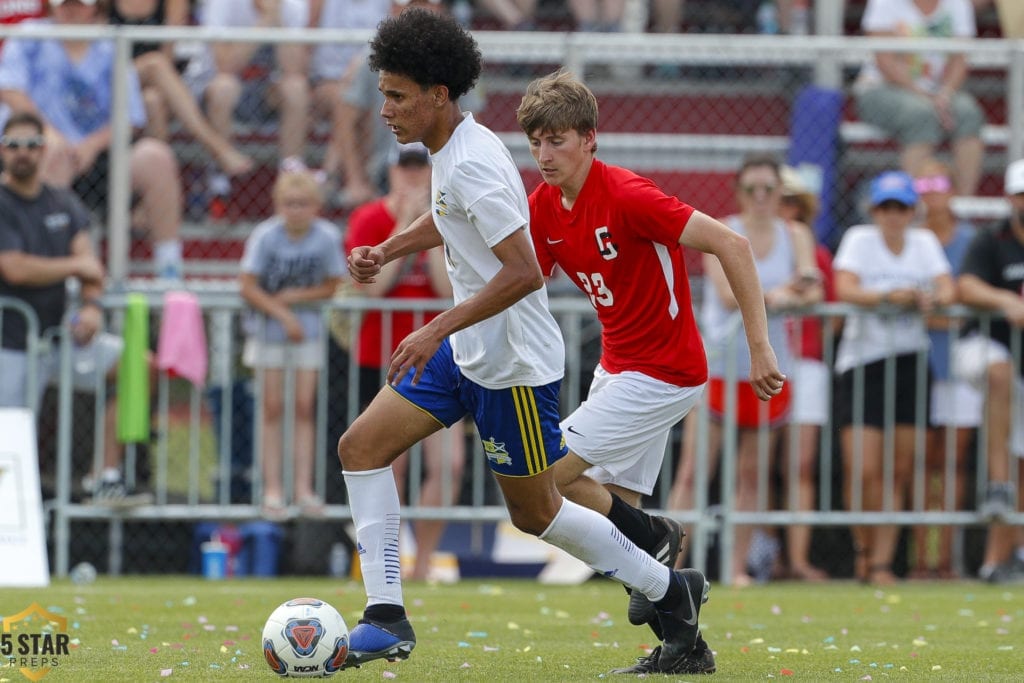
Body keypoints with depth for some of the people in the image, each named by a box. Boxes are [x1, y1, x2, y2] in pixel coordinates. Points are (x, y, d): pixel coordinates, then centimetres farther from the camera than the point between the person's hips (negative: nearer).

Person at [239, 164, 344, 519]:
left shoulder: (327, 236, -12)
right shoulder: (266, 236, -17)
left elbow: (331, 286, -2)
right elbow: (247, 287, -15)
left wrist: (296, 297, -16)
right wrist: (284, 316, -18)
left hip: (308, 330, 2)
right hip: (269, 329, -1)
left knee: (305, 408, 1)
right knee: (273, 408, 0)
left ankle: (304, 489, 5)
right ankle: (273, 489, 3)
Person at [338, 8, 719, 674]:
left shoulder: (472, 165, -25)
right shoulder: (451, 149, 4)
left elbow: (524, 273, -31)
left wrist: (437, 330, -29)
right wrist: (386, 251, 11)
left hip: (514, 364, -10)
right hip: (467, 350, 10)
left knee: (535, 512, 4)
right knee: (361, 446, 1)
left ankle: (669, 589, 23)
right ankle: (387, 618, 0)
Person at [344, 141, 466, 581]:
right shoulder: (368, 220, -4)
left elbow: (449, 289, -11)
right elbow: (371, 285, -18)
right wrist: (406, 225, -17)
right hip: (381, 360, -2)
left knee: (450, 464, -8)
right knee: (392, 465, -1)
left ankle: (423, 563, 5)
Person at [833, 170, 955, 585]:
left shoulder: (924, 242, 12)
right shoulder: (860, 239, 2)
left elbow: (947, 288, 1)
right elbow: (845, 289, -13)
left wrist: (932, 299, -22)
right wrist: (889, 296, -28)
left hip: (910, 363, 3)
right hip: (862, 362, -3)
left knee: (899, 472, 1)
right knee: (863, 471, -11)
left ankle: (881, 562, 8)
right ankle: (863, 547, 12)